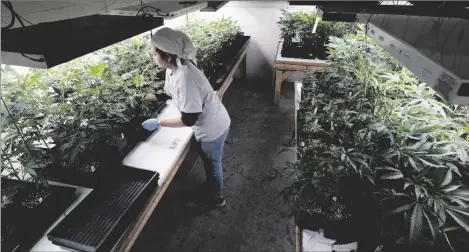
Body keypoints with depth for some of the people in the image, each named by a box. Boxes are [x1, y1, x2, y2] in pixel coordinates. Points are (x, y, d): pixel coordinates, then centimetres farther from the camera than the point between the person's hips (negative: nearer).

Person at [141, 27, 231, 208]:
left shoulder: (185, 78, -35)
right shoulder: (173, 68, -6)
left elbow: (189, 119, -30)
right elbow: (169, 93, 11)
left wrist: (158, 123, -22)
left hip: (212, 128, -8)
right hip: (208, 124, 8)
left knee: (212, 164, 15)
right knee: (209, 162, 28)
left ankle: (215, 198, 42)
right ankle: (210, 188, 54)